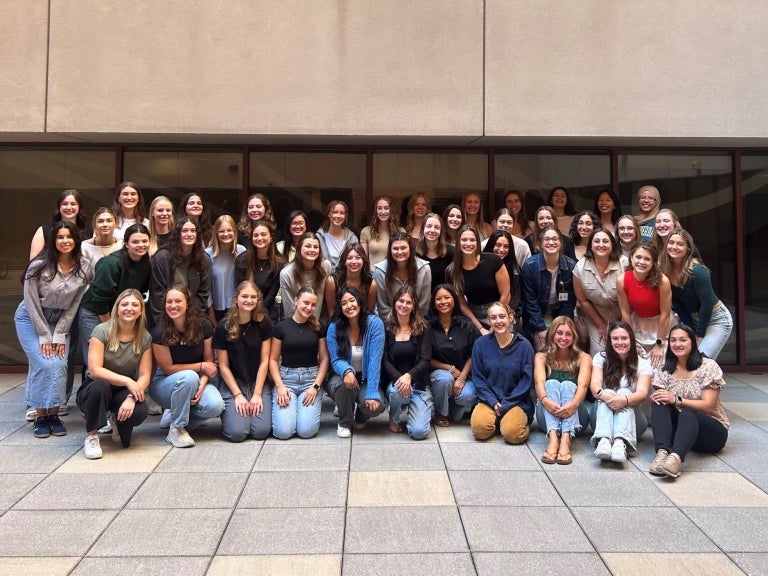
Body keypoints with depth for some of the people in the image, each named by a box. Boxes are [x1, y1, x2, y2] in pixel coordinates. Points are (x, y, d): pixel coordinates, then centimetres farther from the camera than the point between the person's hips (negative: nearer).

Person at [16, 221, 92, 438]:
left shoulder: (84, 267, -13)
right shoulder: (39, 266, -21)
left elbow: (74, 303, -7)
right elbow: (32, 303, -15)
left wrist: (60, 335, -9)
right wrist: (45, 336, -15)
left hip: (60, 320, 3)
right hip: (31, 318, -3)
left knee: (59, 365, -10)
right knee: (43, 365, -14)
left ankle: (54, 414, 3)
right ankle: (40, 416, -1)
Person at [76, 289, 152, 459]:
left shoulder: (145, 338, -4)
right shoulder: (102, 331, -14)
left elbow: (145, 376, -9)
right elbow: (94, 371, -21)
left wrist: (131, 397, -27)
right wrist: (127, 381, -29)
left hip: (124, 393, 2)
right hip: (93, 391, -2)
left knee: (140, 411, -31)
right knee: (100, 385, -38)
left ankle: (119, 426, 9)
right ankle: (91, 437, -15)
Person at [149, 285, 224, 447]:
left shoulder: (204, 326, -10)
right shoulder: (160, 332, -17)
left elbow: (209, 362, -3)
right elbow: (168, 368, -12)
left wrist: (202, 385, -21)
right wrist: (201, 366, -15)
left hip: (196, 380, 3)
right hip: (165, 383, -3)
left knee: (215, 406, -28)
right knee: (189, 377, -37)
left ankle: (173, 415, 3)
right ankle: (176, 429, -18)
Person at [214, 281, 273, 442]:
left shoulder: (264, 323, -3)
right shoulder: (223, 327, -7)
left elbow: (264, 361, -3)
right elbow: (223, 366, -4)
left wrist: (257, 394, -9)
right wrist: (238, 395, -10)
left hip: (259, 382, 1)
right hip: (232, 383, -1)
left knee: (261, 431, -16)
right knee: (237, 432, -18)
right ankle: (227, 411, 15)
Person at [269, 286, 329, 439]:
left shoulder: (319, 327, 5)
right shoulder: (281, 327, 2)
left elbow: (324, 359, 5)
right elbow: (273, 360, 3)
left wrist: (316, 386, -7)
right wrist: (280, 385, -10)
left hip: (311, 378, 1)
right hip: (286, 378, -1)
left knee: (307, 431, -17)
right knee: (283, 431, -16)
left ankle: (306, 408, 16)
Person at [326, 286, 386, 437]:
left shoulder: (375, 323, -15)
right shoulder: (334, 327, -12)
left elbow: (375, 360, -20)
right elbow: (336, 360, -12)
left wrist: (372, 393, -28)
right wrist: (347, 371, -38)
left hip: (366, 379, 0)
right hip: (342, 377, 0)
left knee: (376, 406, -29)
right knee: (344, 383, -35)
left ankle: (360, 417, 12)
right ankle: (345, 423, -4)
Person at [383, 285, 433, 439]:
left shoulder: (423, 328, 1)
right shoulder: (386, 328, 2)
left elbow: (425, 360, -6)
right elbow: (384, 361, -4)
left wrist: (408, 376, -25)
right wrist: (399, 378, -23)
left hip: (418, 384, 0)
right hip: (393, 381, 0)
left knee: (419, 432, -17)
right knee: (397, 390, -38)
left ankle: (411, 409, 21)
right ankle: (394, 418, -1)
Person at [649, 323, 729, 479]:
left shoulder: (708, 366, -5)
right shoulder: (665, 369, 7)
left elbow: (708, 405, -13)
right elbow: (658, 397, 0)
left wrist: (676, 400, -25)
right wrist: (654, 397, -25)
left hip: (711, 429, -4)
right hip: (678, 427, 4)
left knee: (687, 413, -36)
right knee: (659, 404, -25)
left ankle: (676, 457, -63)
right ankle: (662, 452, -46)